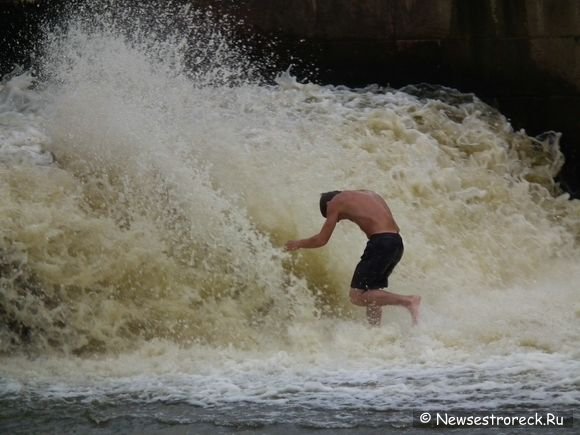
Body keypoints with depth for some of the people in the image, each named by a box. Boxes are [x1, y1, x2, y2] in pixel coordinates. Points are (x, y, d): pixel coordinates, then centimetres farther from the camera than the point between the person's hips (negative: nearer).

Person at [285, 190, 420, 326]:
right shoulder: (368, 194, 28)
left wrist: (298, 244, 25)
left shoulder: (335, 202, 8)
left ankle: (408, 301, -16)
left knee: (357, 297, -5)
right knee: (370, 294, 19)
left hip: (380, 242, -8)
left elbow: (321, 240, 9)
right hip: (397, 243, 8)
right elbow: (395, 228, 23)